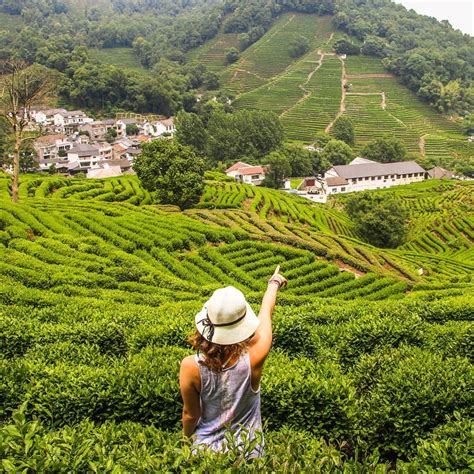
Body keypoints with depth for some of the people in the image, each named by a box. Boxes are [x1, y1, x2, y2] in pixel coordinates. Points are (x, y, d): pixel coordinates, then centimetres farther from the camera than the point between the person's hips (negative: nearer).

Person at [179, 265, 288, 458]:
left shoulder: (190, 367, -29)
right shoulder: (253, 358, -29)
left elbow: (190, 414, -13)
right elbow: (266, 312, -9)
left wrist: (187, 438, 10)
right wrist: (274, 283, 9)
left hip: (207, 450, 0)